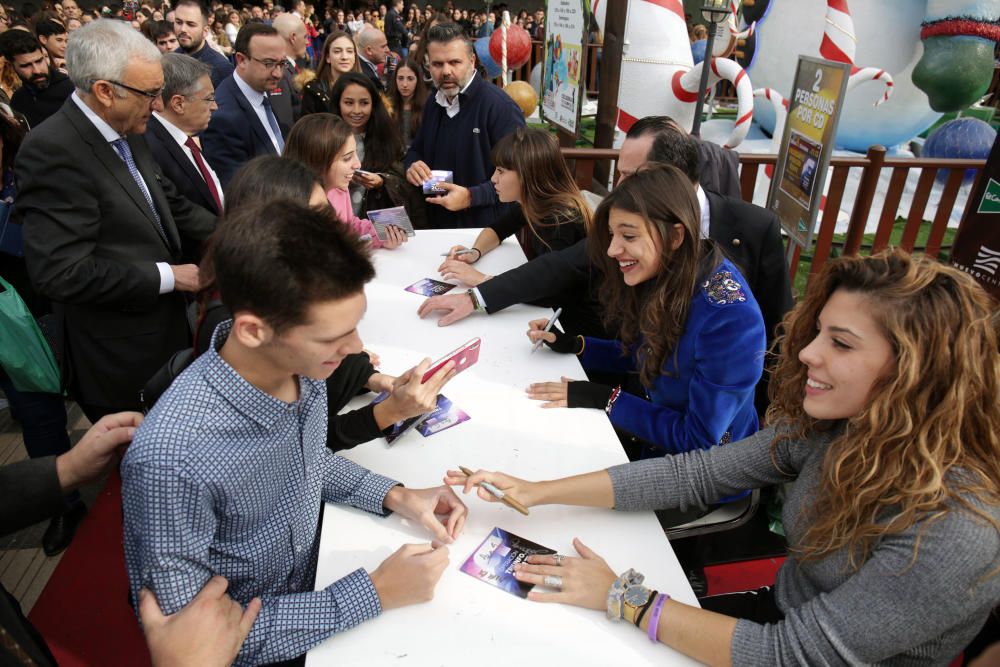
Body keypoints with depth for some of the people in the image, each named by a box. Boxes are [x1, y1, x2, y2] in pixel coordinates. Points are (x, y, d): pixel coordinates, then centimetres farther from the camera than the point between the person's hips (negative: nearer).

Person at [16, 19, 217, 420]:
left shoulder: (125, 132, 3)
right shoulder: (54, 151, -24)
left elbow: (167, 200, 14)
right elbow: (61, 273, -28)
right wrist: (166, 277, -22)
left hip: (160, 329, 8)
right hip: (118, 359, -8)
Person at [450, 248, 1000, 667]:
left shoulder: (953, 532, -32)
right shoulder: (829, 428, -13)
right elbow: (699, 472, -12)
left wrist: (622, 599, -27)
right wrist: (540, 492, -16)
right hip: (782, 615, 5)